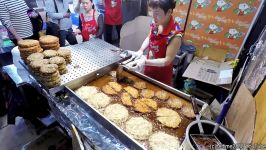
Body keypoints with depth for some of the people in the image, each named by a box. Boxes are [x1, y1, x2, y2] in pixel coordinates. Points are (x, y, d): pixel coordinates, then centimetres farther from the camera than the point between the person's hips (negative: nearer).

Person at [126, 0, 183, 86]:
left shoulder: (175, 35, -28)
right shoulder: (155, 24, -11)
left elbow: (167, 60, -24)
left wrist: (145, 62, -35)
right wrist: (140, 51, -9)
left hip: (162, 76, -5)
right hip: (148, 70, 6)